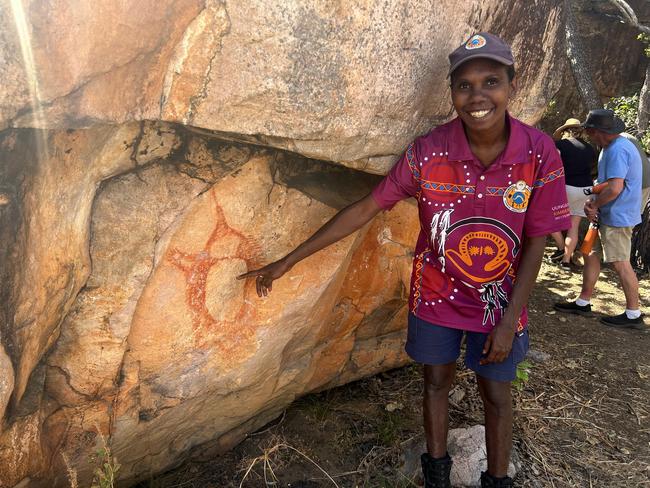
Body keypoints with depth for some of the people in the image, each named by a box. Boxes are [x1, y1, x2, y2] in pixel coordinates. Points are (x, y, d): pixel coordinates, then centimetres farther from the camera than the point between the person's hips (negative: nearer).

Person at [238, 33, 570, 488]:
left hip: (498, 300, 0)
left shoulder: (540, 154, -19)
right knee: (437, 382, 17)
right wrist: (287, 262, -13)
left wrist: (509, 320, -12)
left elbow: (535, 244, -10)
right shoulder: (428, 151, -19)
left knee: (496, 395, 13)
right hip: (436, 295, 1)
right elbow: (365, 208, -14)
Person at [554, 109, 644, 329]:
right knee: (591, 256, 14)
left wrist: (593, 205, -11)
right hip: (608, 216, 10)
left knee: (621, 264, -3)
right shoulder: (612, 147, 13)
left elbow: (614, 188, -27)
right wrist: (593, 203, -1)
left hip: (617, 218, -10)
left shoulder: (617, 150, -21)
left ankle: (633, 314, 8)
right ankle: (583, 303, 25)